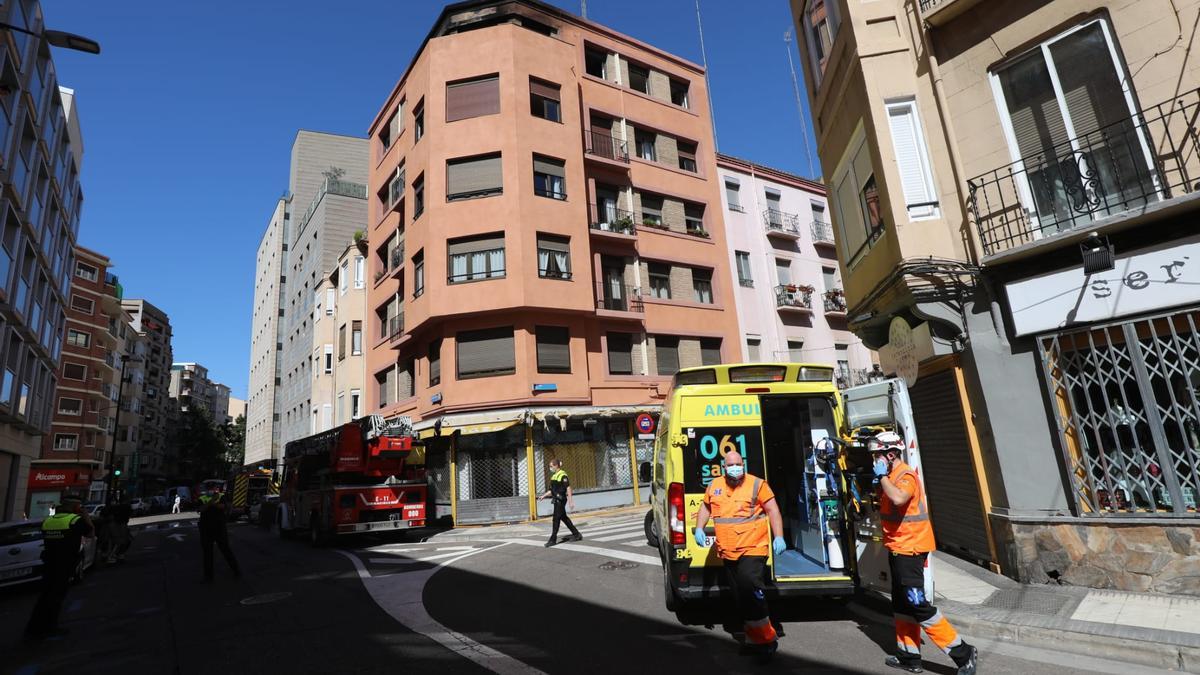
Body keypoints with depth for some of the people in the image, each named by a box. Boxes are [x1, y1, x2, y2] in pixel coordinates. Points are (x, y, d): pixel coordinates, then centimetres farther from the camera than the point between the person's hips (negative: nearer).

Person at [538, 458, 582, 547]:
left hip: (561, 499, -9)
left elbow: (568, 488, -18)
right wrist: (543, 496, 14)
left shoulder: (563, 475, -14)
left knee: (556, 519, -5)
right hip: (556, 500, 9)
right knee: (564, 517, 14)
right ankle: (576, 535, 23)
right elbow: (551, 490, 21)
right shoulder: (554, 476, 14)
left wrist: (571, 501, -21)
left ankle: (553, 539, 2)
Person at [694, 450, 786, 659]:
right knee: (740, 597, 14)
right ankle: (755, 637, 30)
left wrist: (779, 537, -11)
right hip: (727, 553, 6)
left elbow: (772, 510, -4)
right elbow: (705, 507, 20)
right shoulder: (714, 486, 8)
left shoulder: (757, 484, -5)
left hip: (753, 550, -6)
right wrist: (699, 528, 8)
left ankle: (765, 637, 5)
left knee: (752, 593, -13)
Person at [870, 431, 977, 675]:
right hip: (898, 548, 10)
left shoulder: (905, 476, -18)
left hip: (908, 549, -10)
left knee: (917, 605, -7)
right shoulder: (892, 476, 12)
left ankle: (963, 653, 3)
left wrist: (882, 475, -30)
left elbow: (898, 498, -40)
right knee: (902, 605, 15)